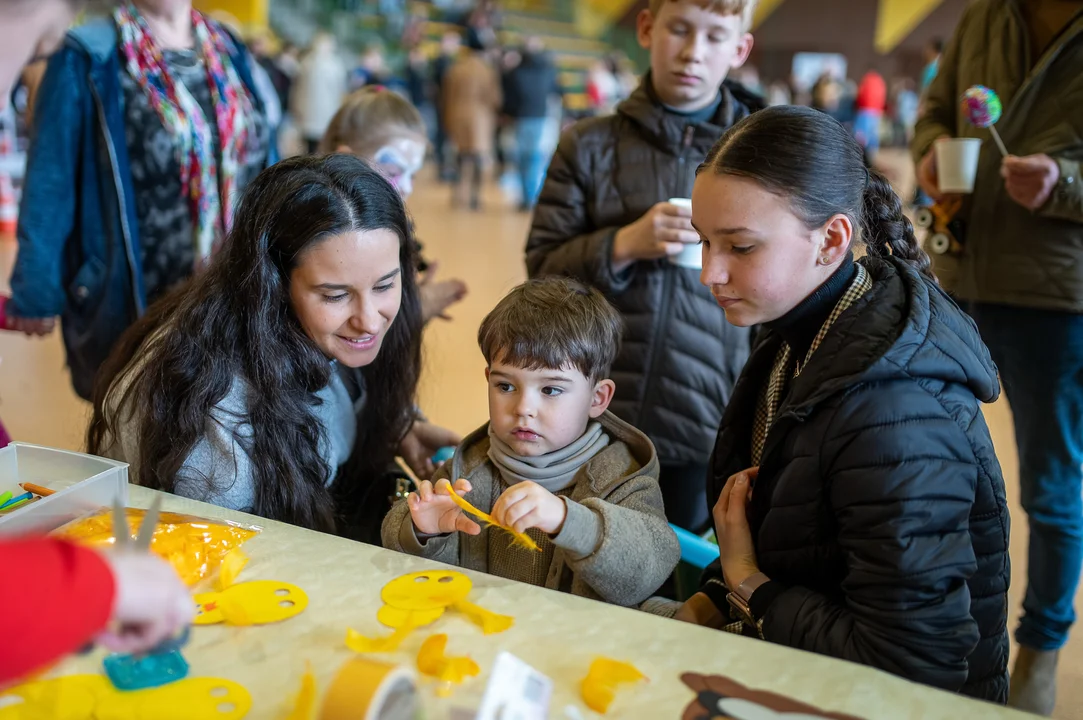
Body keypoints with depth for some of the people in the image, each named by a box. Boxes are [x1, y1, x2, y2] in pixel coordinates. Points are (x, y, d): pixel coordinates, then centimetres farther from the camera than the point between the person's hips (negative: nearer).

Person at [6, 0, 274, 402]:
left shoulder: (229, 52, 6)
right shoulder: (89, 61, -9)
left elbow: (263, 164, 10)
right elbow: (50, 186, -8)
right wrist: (37, 291, -8)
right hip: (135, 304, -4)